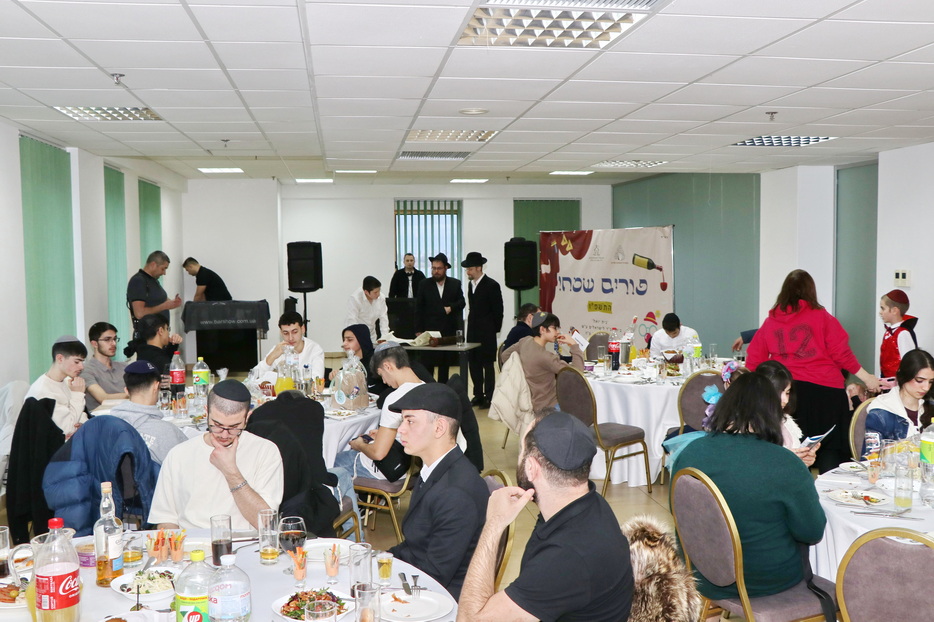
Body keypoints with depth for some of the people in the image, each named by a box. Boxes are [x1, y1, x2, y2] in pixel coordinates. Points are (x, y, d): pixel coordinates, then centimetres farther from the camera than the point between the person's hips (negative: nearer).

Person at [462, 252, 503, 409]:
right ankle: (478, 395, 18)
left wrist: (494, 330, -7)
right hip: (473, 331, 7)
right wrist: (471, 325, 11)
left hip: (486, 333, -7)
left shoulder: (492, 285, -11)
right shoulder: (471, 285, 12)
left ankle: (489, 397, 5)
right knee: (474, 364, 9)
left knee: (487, 365, -1)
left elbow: (498, 311, -9)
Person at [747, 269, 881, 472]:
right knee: (828, 448, 2)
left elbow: (753, 360, 7)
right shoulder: (821, 317, 0)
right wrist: (866, 378, 8)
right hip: (821, 390, -3)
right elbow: (841, 353, -2)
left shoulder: (770, 321, 8)